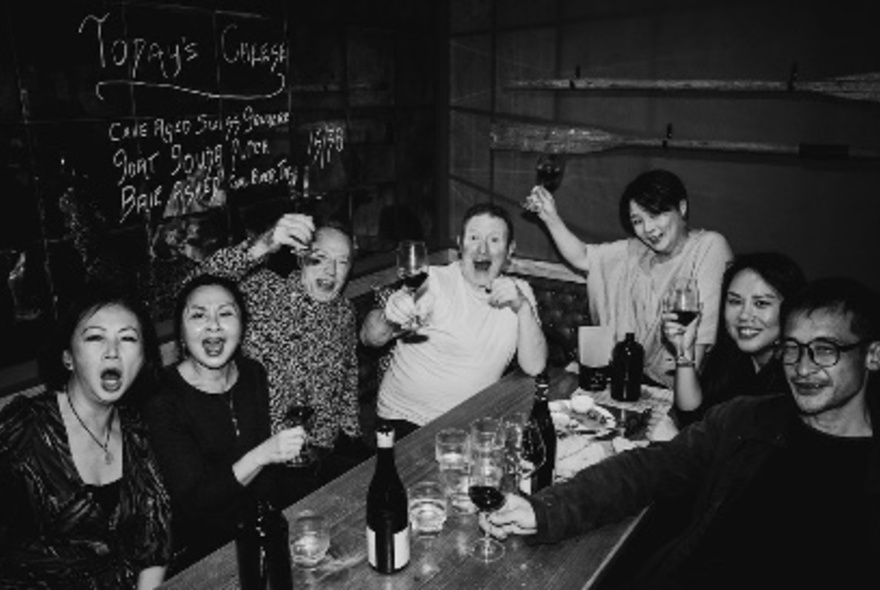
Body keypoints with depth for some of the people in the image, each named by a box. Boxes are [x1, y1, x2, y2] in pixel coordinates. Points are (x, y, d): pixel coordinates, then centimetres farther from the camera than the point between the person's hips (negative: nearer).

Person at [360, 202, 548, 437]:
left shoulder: (519, 292, 2)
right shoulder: (436, 282, -12)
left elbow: (534, 367, -6)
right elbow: (369, 338, -19)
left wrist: (523, 307, -19)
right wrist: (388, 318, -41)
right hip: (407, 421, -5)